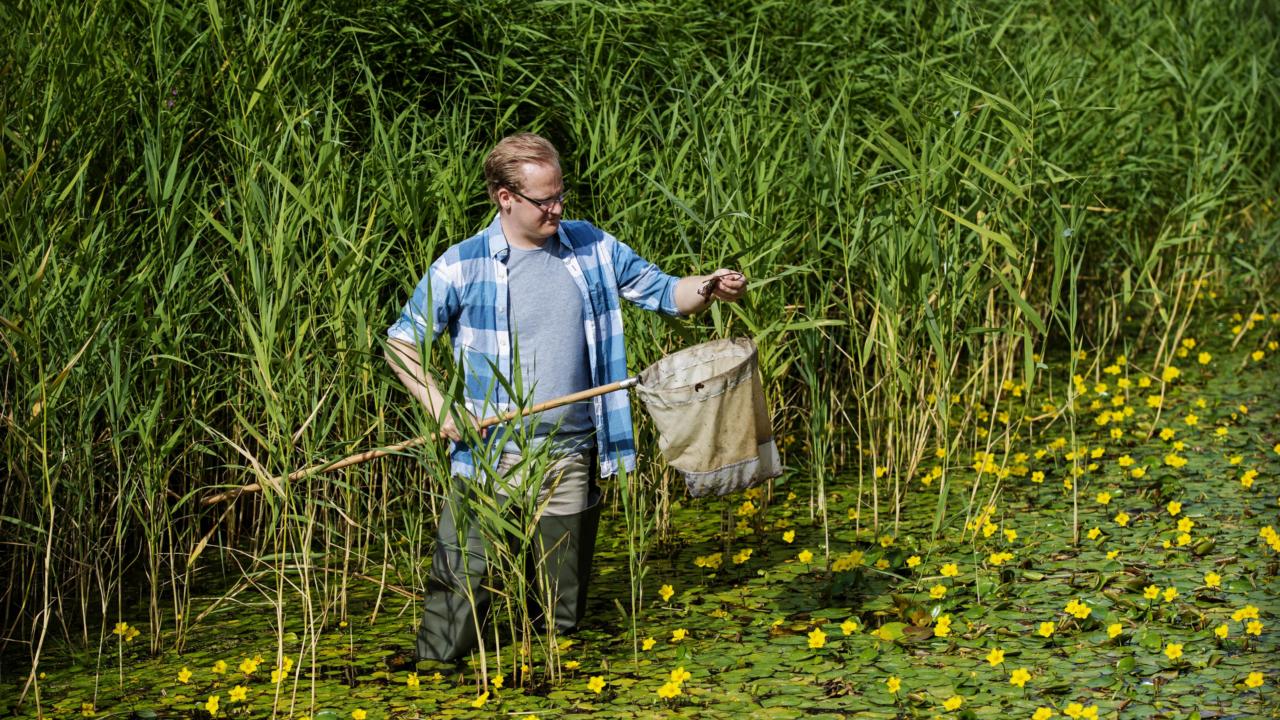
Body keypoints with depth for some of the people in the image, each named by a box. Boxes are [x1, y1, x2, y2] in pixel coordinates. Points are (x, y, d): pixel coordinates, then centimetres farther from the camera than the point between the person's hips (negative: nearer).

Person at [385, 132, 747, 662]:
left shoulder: (591, 248, 6)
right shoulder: (462, 267, -4)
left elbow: (663, 292, 12)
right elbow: (403, 342, 2)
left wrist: (709, 289, -9)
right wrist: (436, 405, -12)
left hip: (572, 460, 3)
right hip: (489, 456, -3)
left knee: (564, 611, 10)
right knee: (459, 581, -5)